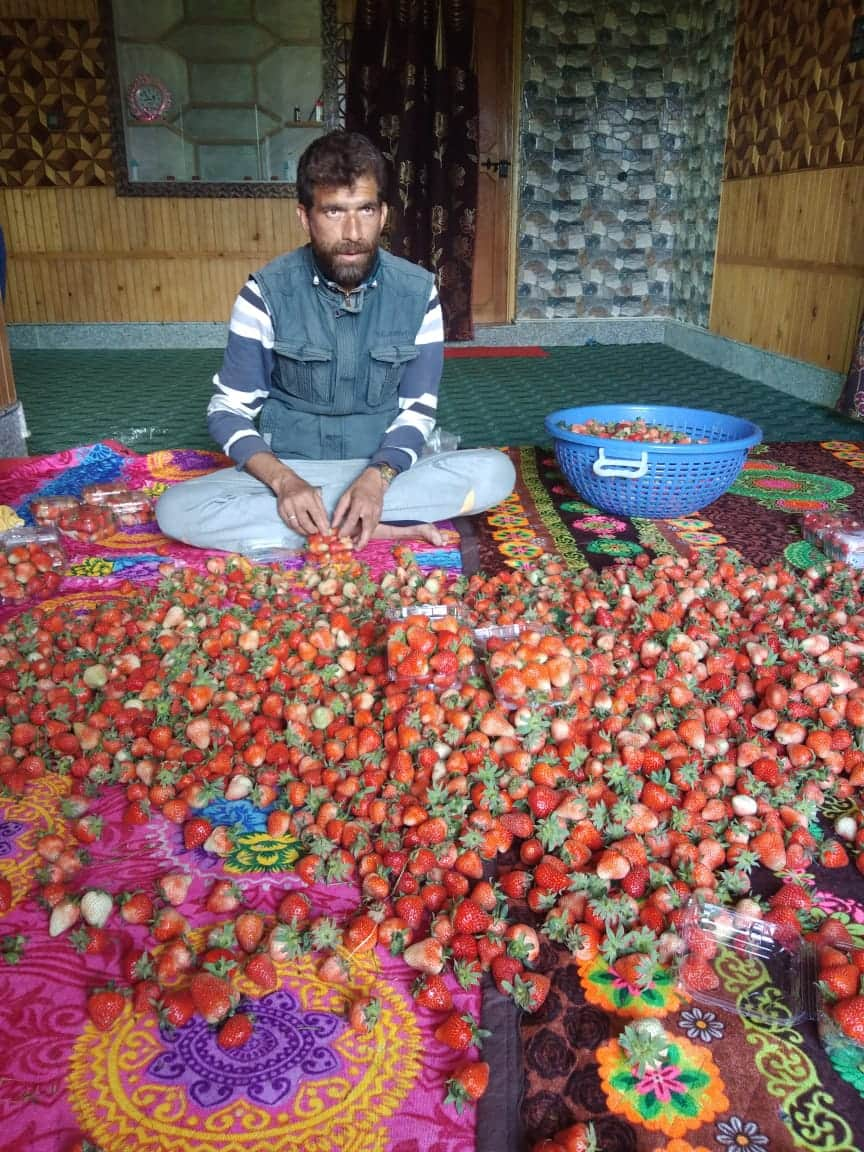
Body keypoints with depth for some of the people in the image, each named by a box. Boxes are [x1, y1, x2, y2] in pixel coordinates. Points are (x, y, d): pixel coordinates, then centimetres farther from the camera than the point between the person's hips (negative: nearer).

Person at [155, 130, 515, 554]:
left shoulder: (418, 292, -6)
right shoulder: (267, 293, -10)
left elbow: (418, 409, -2)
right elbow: (228, 411, -6)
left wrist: (377, 477, -23)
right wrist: (284, 480, -25)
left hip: (386, 469, 1)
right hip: (288, 469, 0)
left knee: (494, 471, -25)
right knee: (177, 509, -28)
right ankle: (377, 529, -24)